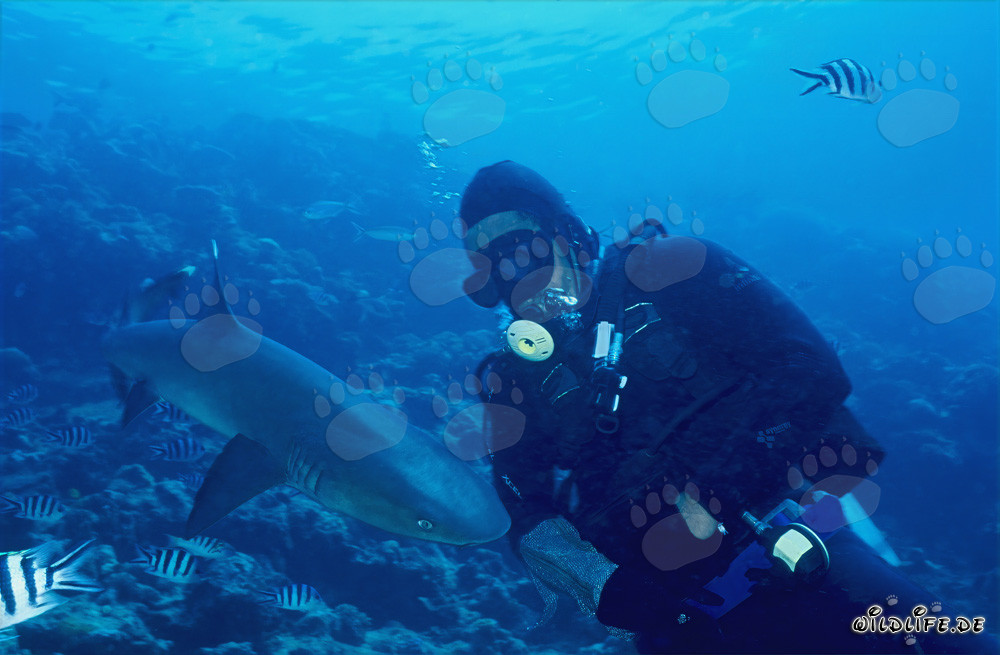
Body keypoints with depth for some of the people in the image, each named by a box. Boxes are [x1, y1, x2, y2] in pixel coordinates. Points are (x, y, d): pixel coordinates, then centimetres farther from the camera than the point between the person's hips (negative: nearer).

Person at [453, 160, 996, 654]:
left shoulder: (661, 269, 1)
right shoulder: (513, 383, 8)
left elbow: (811, 367, -8)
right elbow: (531, 522, 4)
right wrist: (608, 590, -16)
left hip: (794, 556, -2)